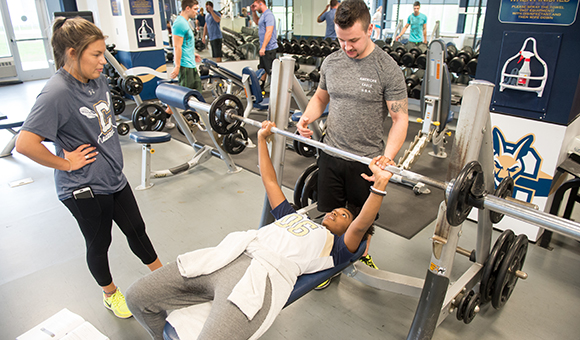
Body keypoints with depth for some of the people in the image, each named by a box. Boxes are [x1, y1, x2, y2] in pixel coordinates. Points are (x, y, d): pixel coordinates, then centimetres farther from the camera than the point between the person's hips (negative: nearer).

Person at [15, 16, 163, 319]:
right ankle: (111, 295, 39)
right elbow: (25, 144, -30)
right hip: (84, 189, -7)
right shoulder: (56, 94, -24)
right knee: (99, 243, 15)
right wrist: (66, 163, -19)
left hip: (114, 177, 7)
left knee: (136, 230, 19)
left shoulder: (97, 78, 1)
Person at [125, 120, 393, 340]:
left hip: (264, 272, -6)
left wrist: (379, 186, -16)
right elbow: (269, 181, 36)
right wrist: (262, 139, 35)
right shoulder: (294, 216, 33)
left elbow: (362, 224, -2)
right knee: (137, 296, 0)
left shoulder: (336, 246, 18)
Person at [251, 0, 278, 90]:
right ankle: (260, 87, 28)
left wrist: (263, 47, -28)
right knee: (262, 68, 18)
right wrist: (253, 12, 20)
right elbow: (257, 22, 36)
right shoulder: (263, 15, 15)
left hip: (269, 48, -11)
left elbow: (269, 32, -25)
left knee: (271, 70, -9)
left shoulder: (268, 15, -17)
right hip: (264, 48, 11)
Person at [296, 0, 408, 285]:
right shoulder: (331, 62, 1)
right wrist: (308, 117, -6)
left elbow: (400, 117, -13)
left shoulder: (387, 69, -14)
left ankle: (362, 254, 43)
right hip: (331, 154, 4)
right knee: (330, 214, 15)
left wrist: (388, 156, -28)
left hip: (367, 160, -3)